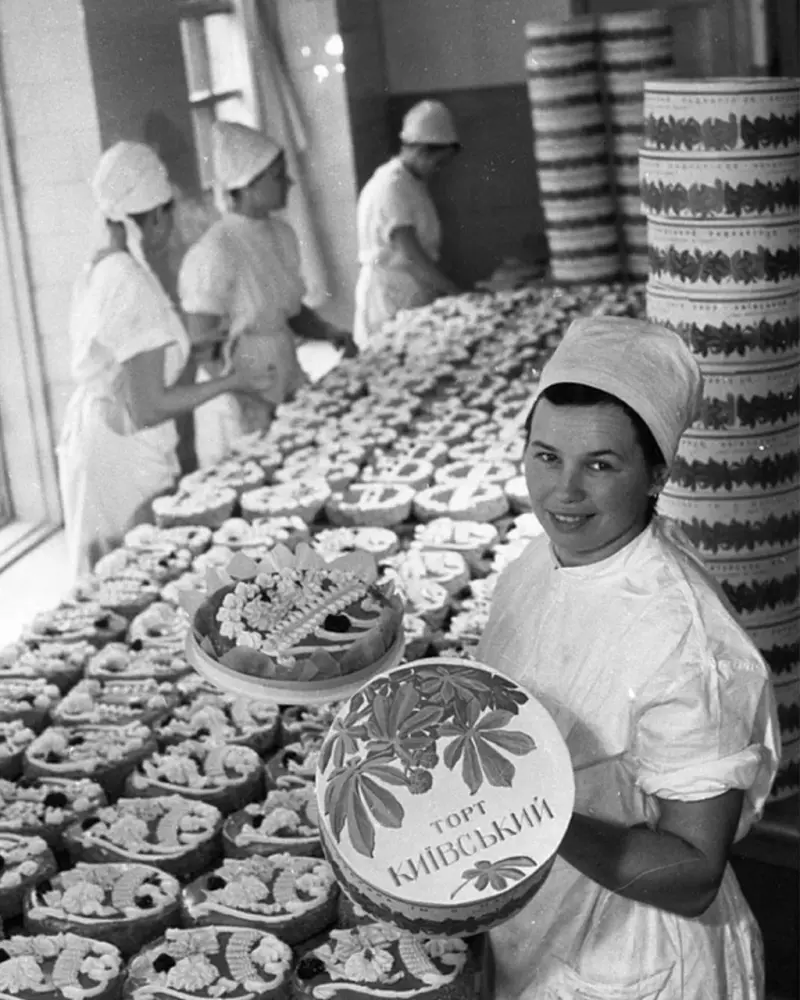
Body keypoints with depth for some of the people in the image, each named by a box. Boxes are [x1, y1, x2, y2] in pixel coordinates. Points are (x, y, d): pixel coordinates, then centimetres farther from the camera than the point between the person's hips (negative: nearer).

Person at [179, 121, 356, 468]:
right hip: (240, 409, -7)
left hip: (287, 389, 7)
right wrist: (255, 403, -23)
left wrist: (330, 334, 1)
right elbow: (203, 348, -16)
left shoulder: (282, 235, 6)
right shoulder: (214, 253, -17)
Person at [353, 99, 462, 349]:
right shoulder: (390, 187, -15)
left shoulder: (415, 184, 15)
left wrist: (448, 292, 9)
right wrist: (459, 294, -22)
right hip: (391, 310, -9)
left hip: (416, 304, 9)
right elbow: (412, 258, -22)